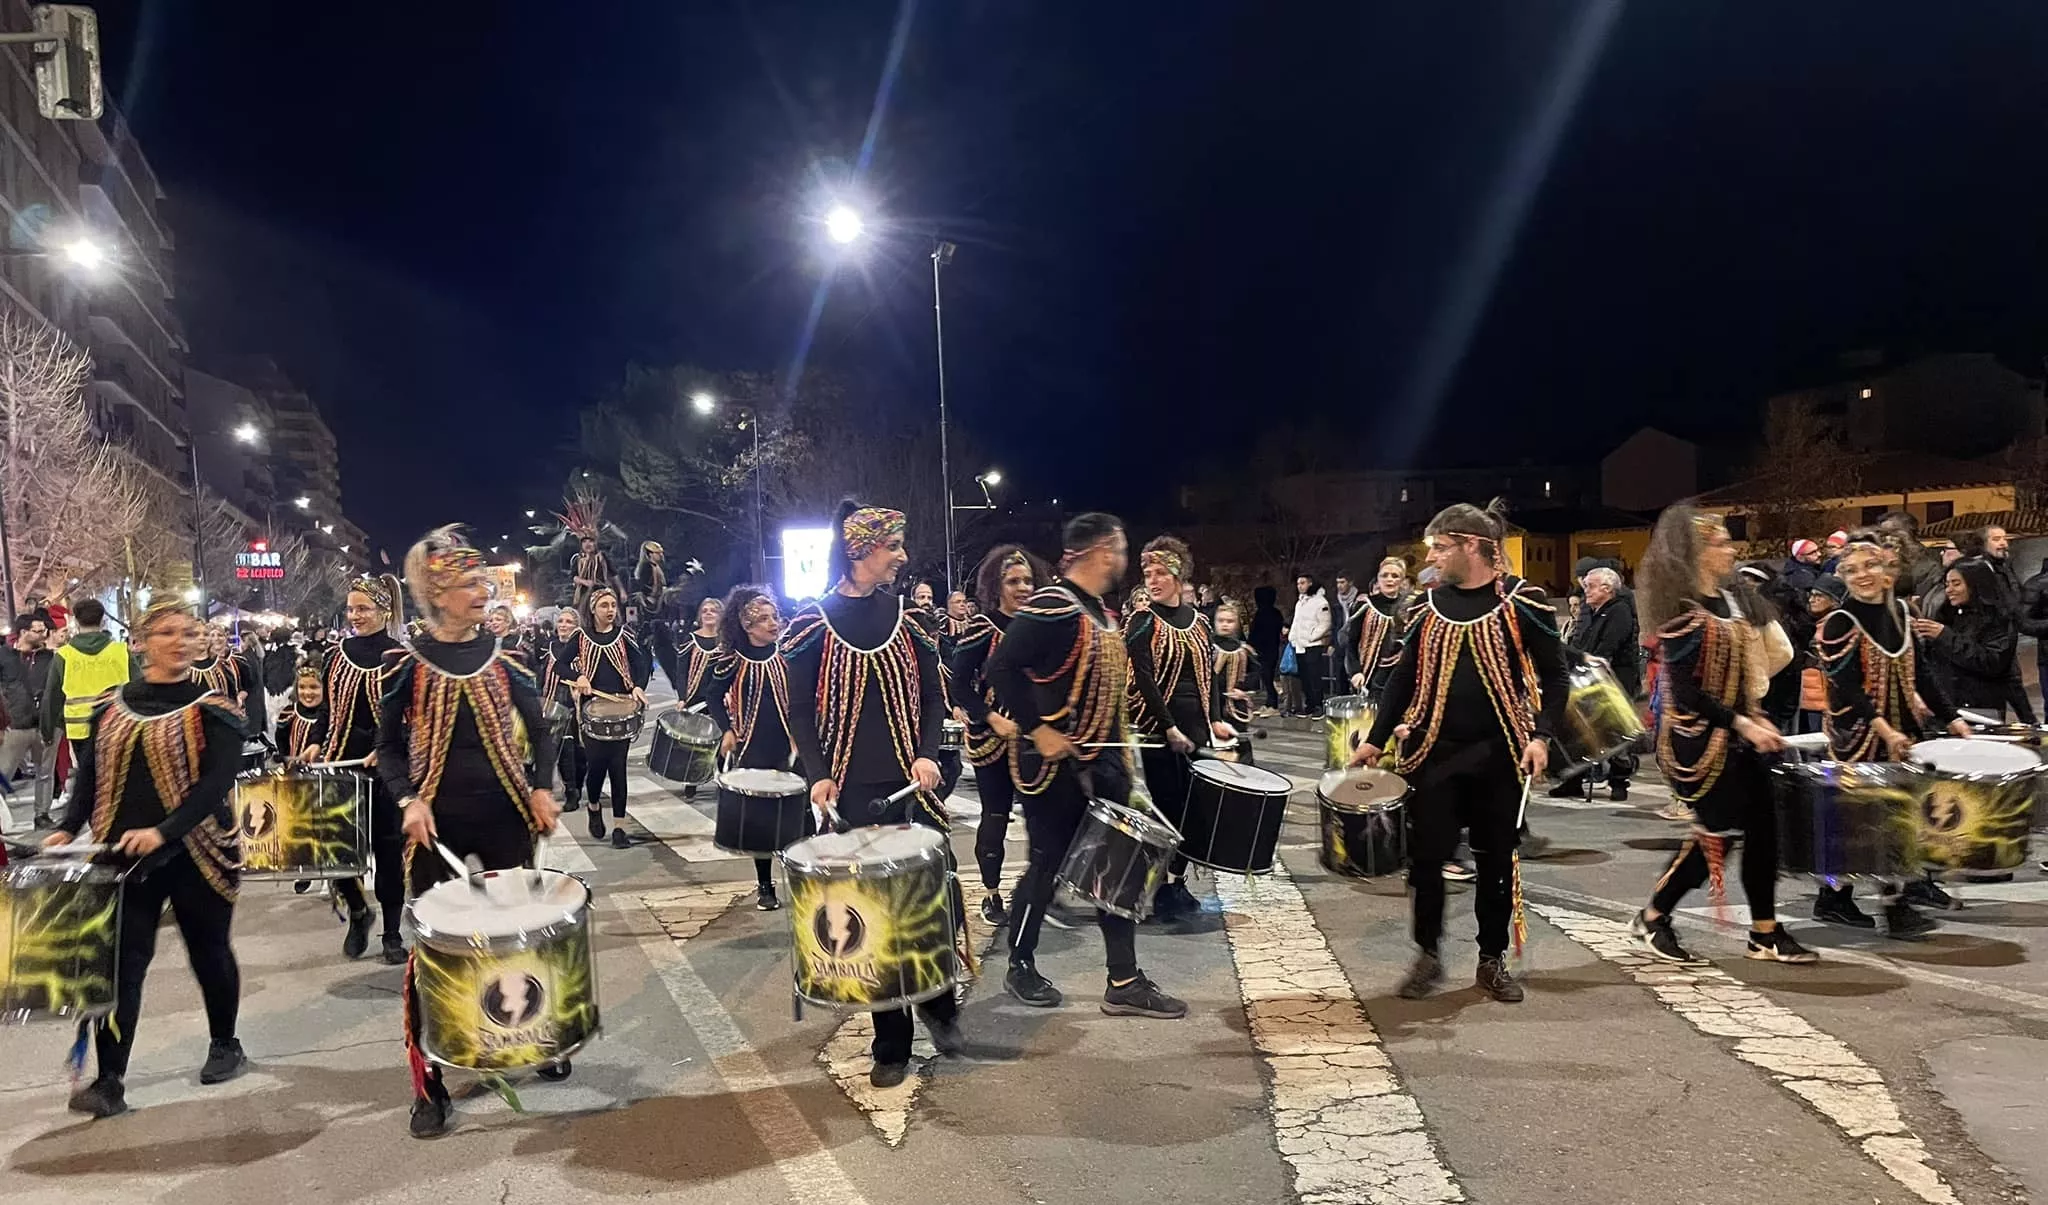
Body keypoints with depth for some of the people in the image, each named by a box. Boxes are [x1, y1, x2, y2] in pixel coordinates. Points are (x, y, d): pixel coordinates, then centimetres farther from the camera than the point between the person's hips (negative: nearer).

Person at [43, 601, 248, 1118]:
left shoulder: (212, 709, -7)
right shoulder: (109, 706, 6)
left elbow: (217, 781, -17)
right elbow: (89, 776, 11)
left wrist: (163, 831, -27)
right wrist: (67, 828, -4)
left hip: (197, 853, -3)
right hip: (123, 855, 3)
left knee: (208, 951, 11)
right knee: (120, 961, -2)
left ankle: (225, 1045, 31)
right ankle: (109, 1081, 2)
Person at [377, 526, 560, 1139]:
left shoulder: (503, 657, 2)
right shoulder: (408, 663, -4)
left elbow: (540, 732, 9)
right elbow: (388, 747, 1)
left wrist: (542, 789, -6)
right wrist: (408, 801, -14)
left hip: (505, 819, 2)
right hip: (439, 824, -2)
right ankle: (427, 1083, 12)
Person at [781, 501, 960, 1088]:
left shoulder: (907, 615, 7)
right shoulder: (815, 622, -2)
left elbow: (932, 695, 9)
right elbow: (801, 711, 0)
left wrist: (929, 754, -7)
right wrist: (817, 774, -13)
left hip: (911, 783, 2)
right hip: (853, 790, -2)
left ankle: (939, 1004, 27)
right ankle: (890, 1043, 13)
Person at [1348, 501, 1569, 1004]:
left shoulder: (1522, 601, -4)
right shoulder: (1427, 606, 6)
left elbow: (1553, 674, -2)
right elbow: (1403, 677, 11)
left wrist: (1541, 735, -13)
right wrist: (1375, 738, 6)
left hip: (1498, 754, -2)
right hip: (1433, 752, 3)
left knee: (1496, 859, 8)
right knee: (1426, 856, 3)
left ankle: (1493, 960, 22)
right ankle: (1428, 954, 19)